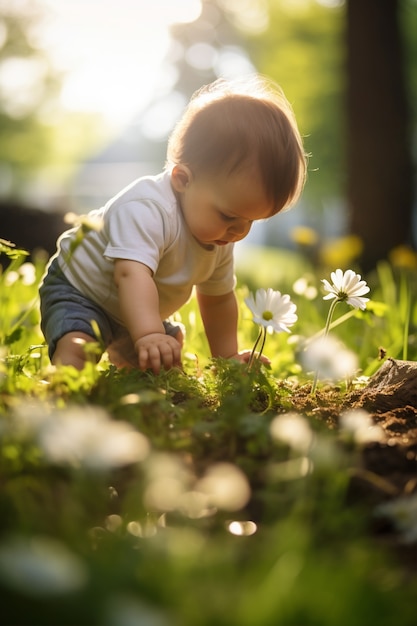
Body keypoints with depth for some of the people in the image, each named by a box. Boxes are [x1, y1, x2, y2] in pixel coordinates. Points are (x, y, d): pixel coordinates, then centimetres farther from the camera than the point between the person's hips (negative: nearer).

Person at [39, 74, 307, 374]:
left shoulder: (219, 238, -9)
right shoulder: (146, 209, -39)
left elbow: (218, 297, 5)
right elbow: (132, 273, -52)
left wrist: (227, 357, 4)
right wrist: (148, 335, -64)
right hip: (79, 291, -8)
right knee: (76, 348, -31)